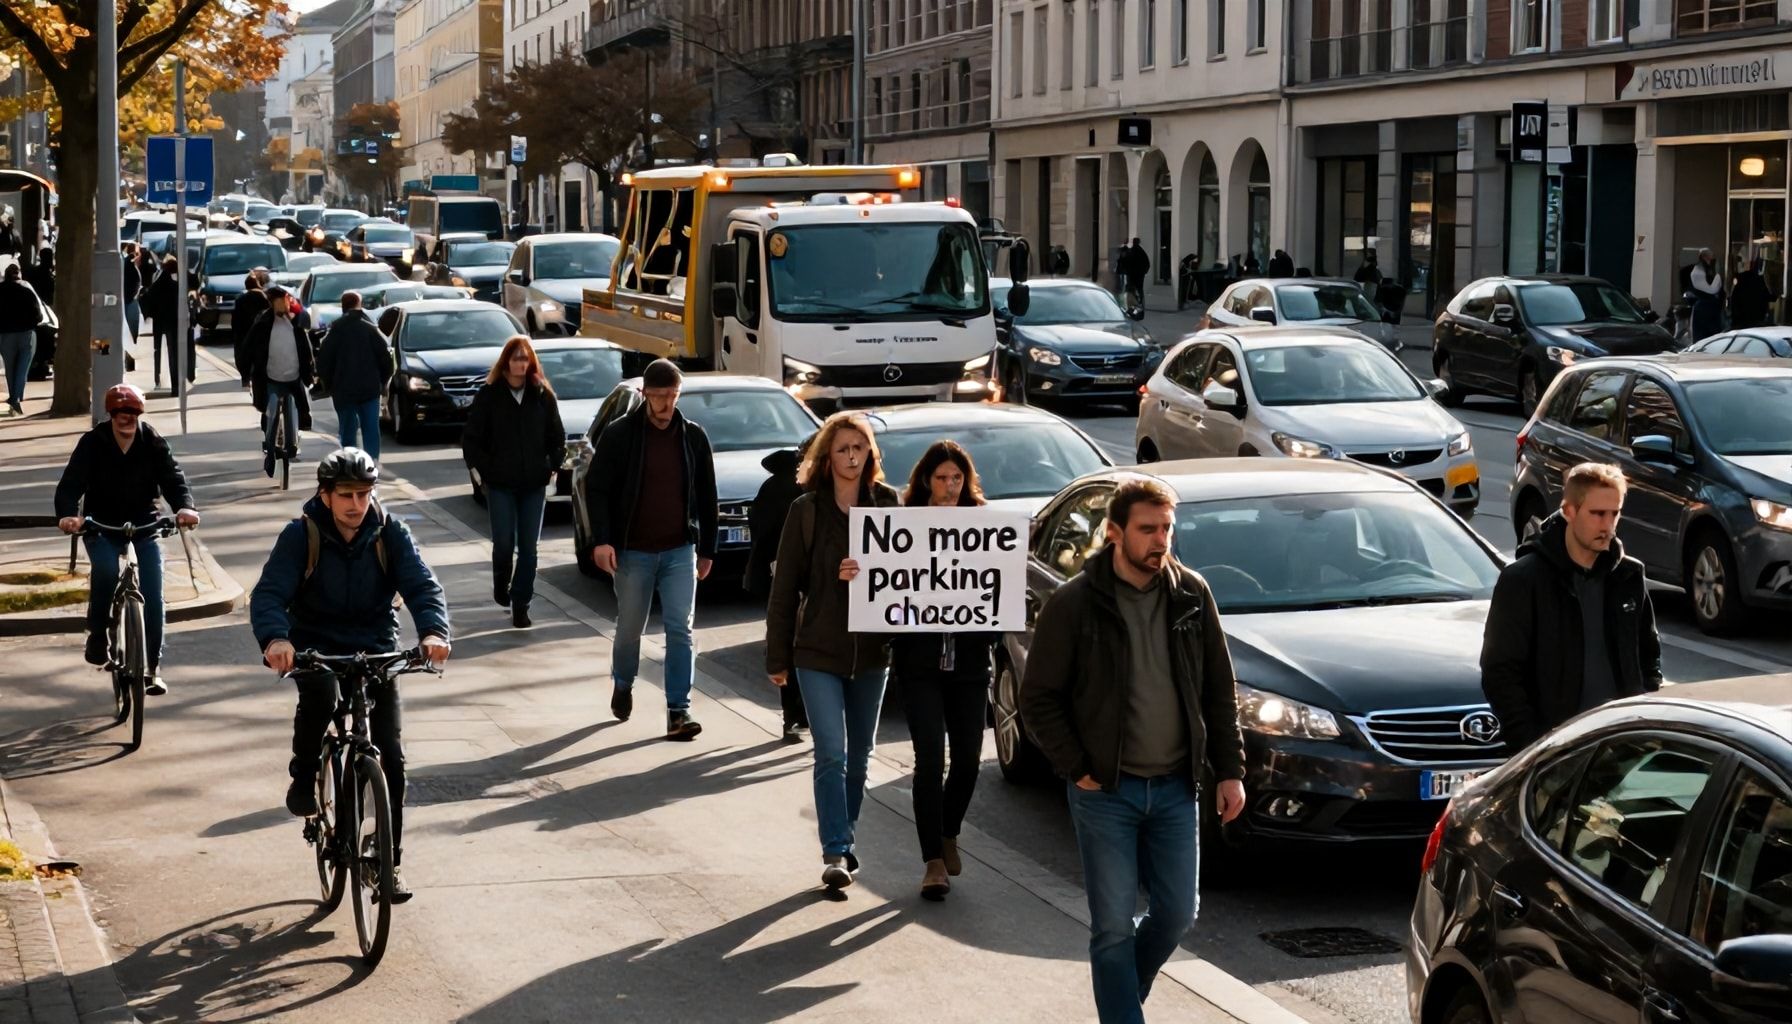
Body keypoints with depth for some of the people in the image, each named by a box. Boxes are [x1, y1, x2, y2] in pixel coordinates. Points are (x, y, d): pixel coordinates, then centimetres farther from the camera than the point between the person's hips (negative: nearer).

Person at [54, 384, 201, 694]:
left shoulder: (153, 442, -4)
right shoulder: (92, 443, -8)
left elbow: (172, 477, -15)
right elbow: (70, 483, -18)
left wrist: (184, 506, -36)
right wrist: (67, 514, -38)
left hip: (144, 527, 1)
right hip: (102, 528, -1)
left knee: (152, 595, -9)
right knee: (105, 569, -31)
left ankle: (152, 666, 1)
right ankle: (97, 633, -7)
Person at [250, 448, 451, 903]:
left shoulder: (390, 533, -6)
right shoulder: (301, 536, -11)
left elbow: (422, 585, -16)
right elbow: (268, 593, -21)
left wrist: (433, 631, -38)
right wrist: (275, 638, -43)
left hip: (376, 650, 2)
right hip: (315, 647, -2)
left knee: (392, 756, -7)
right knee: (319, 691, -37)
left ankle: (390, 860, 7)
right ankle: (304, 779, -10)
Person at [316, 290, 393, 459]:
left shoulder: (335, 331, -1)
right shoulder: (371, 329, -1)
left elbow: (323, 363, -3)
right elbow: (388, 360, -4)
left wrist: (330, 385, 10)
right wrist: (382, 382, 9)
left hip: (343, 390, 0)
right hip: (370, 388, 0)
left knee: (348, 430, 7)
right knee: (371, 428, 4)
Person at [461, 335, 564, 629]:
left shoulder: (543, 396, 4)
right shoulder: (489, 396, -2)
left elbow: (558, 437, 12)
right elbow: (471, 439, 1)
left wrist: (552, 466, 3)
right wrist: (484, 468, -5)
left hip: (534, 484, 2)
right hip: (500, 484, -2)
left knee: (528, 548, 1)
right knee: (503, 544, -3)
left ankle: (520, 605, 9)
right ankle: (501, 586, 27)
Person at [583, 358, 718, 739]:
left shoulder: (693, 436, 3)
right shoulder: (620, 434, -5)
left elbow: (706, 496, 10)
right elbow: (597, 488, -5)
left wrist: (707, 549, 10)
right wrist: (601, 539, -15)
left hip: (680, 550, 1)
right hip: (633, 551, -1)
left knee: (680, 630, -6)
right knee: (630, 629, 11)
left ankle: (678, 711, -5)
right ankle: (623, 685, 39)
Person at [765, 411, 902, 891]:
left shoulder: (887, 504, 2)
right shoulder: (807, 510, -4)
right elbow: (785, 586, -2)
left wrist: (868, 573, -19)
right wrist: (778, 657, -3)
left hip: (872, 649, 3)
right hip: (819, 652, -3)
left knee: (859, 756, 12)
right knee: (831, 755, -10)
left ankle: (843, 841, 27)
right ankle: (836, 852, -8)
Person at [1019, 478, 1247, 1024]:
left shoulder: (1192, 594, 1)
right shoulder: (1074, 604, -9)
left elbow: (1220, 689, 8)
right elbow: (1039, 697, -5)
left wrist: (1230, 770, 4)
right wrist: (1076, 770, -10)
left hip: (1175, 788, 4)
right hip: (1106, 791, -4)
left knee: (1177, 912, 10)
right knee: (1115, 926, -1)